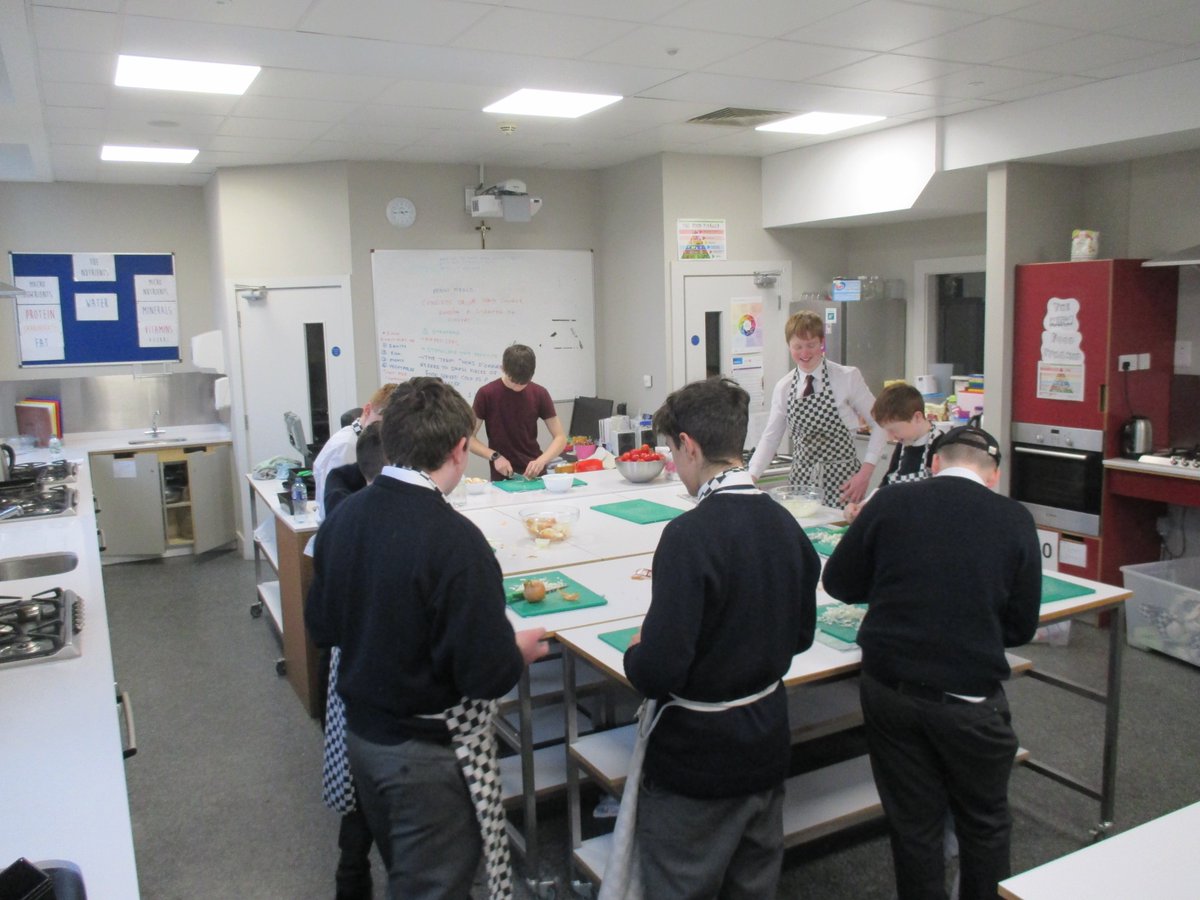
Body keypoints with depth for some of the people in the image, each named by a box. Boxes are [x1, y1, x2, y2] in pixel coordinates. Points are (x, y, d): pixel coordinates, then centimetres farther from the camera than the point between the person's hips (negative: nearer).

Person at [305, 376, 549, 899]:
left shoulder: (342, 518, -6)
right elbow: (488, 675, -26)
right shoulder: (454, 540, -28)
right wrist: (520, 652, -5)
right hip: (429, 755, -7)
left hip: (361, 735, 7)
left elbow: (321, 629, 5)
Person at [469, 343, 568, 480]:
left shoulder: (539, 394, 0)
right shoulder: (486, 394, -6)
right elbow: (468, 438, -2)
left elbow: (560, 437, 1)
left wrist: (541, 461, -15)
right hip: (502, 478, -1)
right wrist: (495, 456, -16)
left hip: (535, 475, 1)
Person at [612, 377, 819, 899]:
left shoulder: (690, 535, -26)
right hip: (767, 744, 7)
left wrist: (635, 654, -6)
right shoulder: (784, 524, -2)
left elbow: (658, 671, -27)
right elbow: (800, 635, 10)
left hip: (695, 762, -7)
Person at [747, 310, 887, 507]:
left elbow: (880, 424, -1)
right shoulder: (783, 388, 5)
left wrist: (865, 472, -9)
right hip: (801, 480, 3)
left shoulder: (848, 378, -5)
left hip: (840, 483, -3)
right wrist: (751, 476, -6)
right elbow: (770, 437, 7)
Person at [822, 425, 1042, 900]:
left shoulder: (891, 502, -6)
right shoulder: (1014, 519, -5)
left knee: (912, 822, 17)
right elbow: (1022, 627, 0)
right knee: (985, 823, 22)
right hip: (970, 697, -1)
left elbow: (837, 583, 3)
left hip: (888, 689, 1)